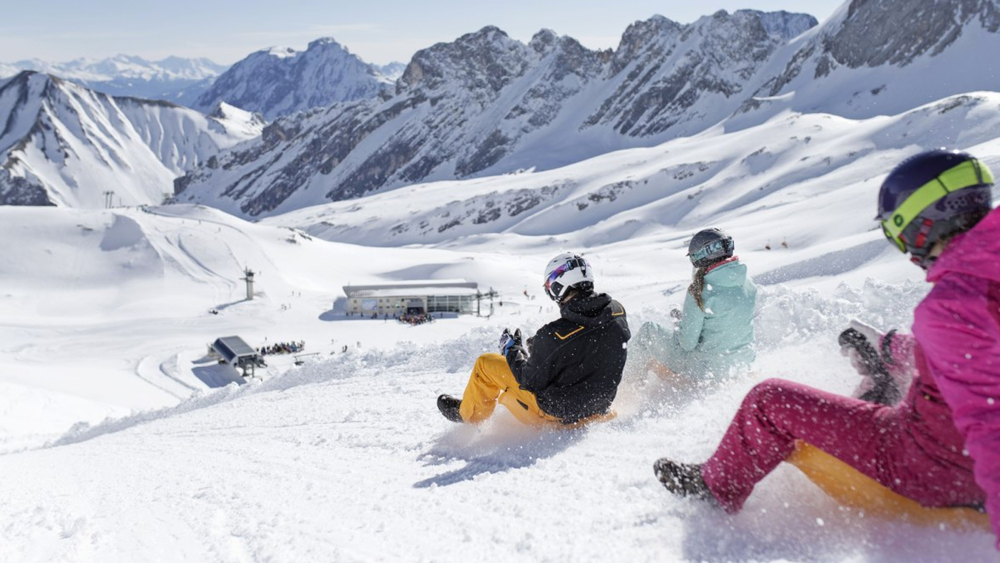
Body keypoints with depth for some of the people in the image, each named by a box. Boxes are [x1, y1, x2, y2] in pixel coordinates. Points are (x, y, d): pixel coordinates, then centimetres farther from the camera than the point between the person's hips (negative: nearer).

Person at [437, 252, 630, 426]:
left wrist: (511, 349, 0)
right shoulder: (618, 312, -13)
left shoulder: (555, 335, -32)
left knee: (486, 364, 9)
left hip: (558, 412, -6)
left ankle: (468, 415, 35)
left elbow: (530, 382, -17)